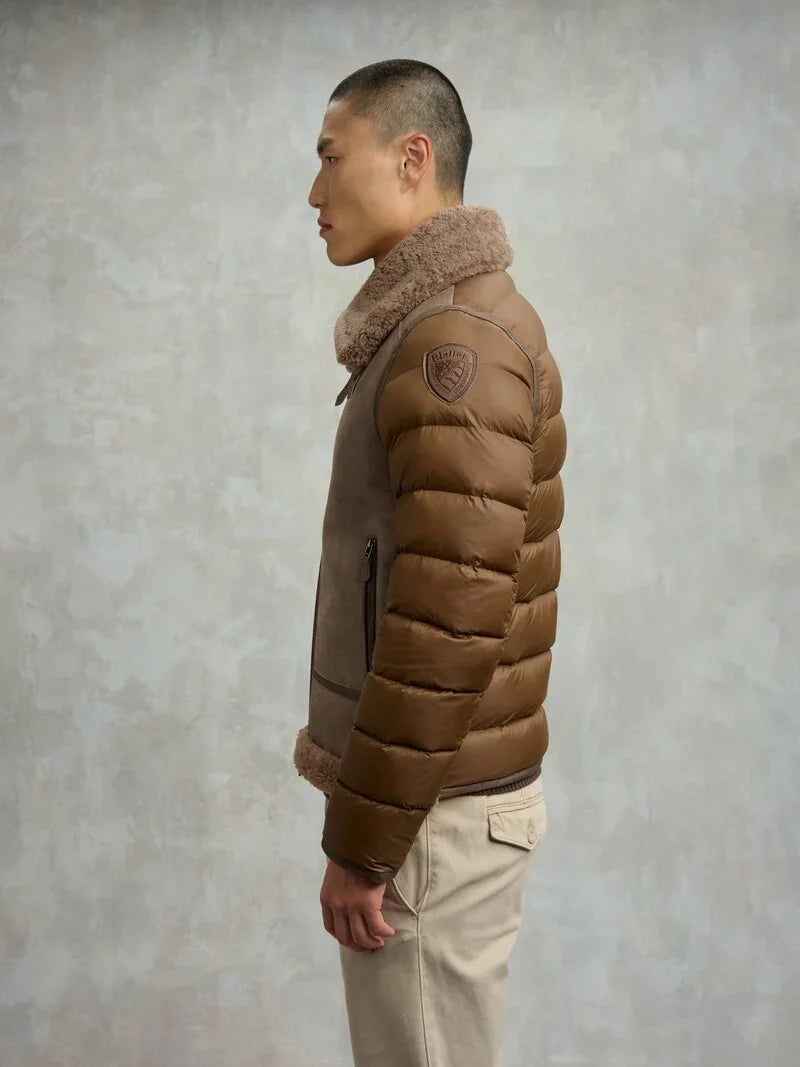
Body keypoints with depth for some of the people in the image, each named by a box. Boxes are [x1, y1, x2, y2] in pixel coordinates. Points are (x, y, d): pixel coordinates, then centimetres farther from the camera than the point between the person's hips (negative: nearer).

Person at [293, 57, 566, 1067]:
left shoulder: (455, 341, -19)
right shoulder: (434, 325, 13)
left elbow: (451, 620, -25)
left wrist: (361, 842, -18)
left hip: (435, 811, -9)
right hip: (442, 784, 9)